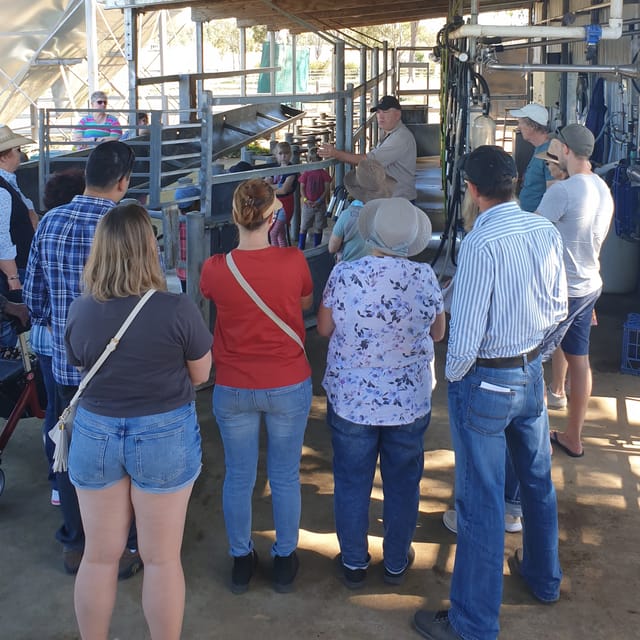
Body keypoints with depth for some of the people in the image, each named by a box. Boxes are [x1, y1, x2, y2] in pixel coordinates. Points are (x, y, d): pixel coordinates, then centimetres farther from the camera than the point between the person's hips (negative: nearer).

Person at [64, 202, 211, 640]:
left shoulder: (80, 311, -9)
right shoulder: (177, 309, -18)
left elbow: (83, 369, 8)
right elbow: (201, 374, -4)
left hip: (95, 433, 3)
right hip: (165, 435, -3)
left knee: (100, 555, 17)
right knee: (162, 559, 11)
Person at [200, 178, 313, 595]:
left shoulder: (215, 268, -14)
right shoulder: (293, 261, -15)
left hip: (233, 389, 1)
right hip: (289, 385, 0)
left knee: (238, 476, 16)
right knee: (285, 475, 15)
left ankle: (241, 560, 32)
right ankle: (285, 561, 30)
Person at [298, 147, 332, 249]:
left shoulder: (324, 173, -2)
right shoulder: (306, 173, 1)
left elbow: (327, 189, -3)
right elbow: (302, 188, 2)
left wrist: (319, 201, -13)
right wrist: (306, 200, -13)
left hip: (320, 204, -1)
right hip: (308, 204, 1)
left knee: (318, 228, 6)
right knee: (303, 227, 3)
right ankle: (300, 248, 9)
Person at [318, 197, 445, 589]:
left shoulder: (344, 275, -15)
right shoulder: (425, 278, -13)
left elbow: (324, 328, -2)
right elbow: (438, 333, 1)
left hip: (350, 399, 0)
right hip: (409, 402, 1)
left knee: (352, 483, 16)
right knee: (403, 484, 18)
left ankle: (354, 564, 30)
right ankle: (396, 563, 34)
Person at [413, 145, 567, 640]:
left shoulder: (481, 243, -26)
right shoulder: (547, 232, -5)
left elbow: (465, 336, -24)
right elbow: (558, 311, 5)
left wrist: (453, 376, -6)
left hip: (485, 380, -7)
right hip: (532, 371, 7)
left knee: (481, 502, 3)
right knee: (537, 478, 25)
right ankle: (544, 577, 48)